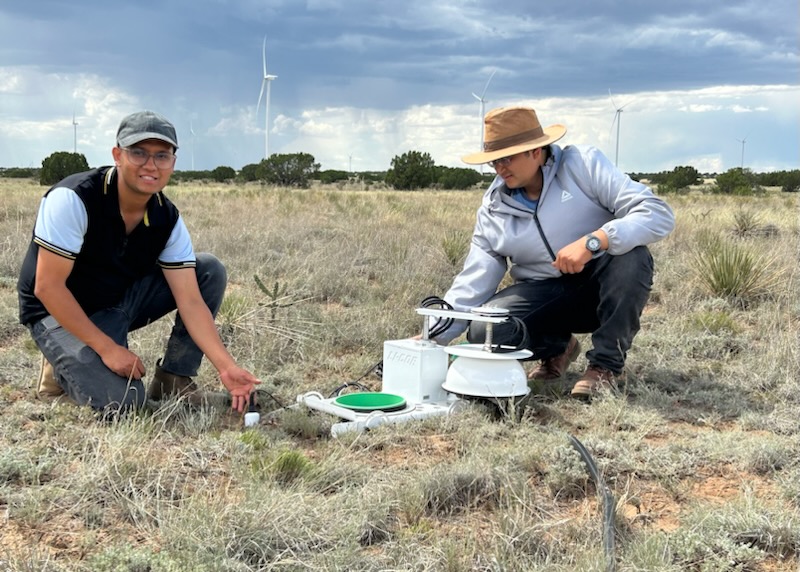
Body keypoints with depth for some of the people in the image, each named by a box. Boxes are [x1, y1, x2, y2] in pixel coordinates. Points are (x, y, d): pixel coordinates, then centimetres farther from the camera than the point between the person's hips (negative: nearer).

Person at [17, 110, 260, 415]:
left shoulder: (168, 219, -10)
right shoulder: (73, 198, -26)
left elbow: (190, 300, -12)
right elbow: (47, 287, -25)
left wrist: (226, 367, -22)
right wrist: (107, 348, -25)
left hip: (123, 302, 6)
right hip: (60, 313, -6)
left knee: (209, 270, -9)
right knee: (122, 399, -27)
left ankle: (173, 377, -2)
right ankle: (65, 364, 5)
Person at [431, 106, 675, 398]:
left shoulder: (583, 165, -12)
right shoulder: (494, 207, -1)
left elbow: (659, 214, -22)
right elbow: (474, 282, -1)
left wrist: (592, 242, -35)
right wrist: (434, 336, -12)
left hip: (601, 286, -2)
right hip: (545, 292, 3)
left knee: (631, 256, -35)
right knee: (482, 331, -23)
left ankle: (606, 365, -15)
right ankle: (556, 348, 11)